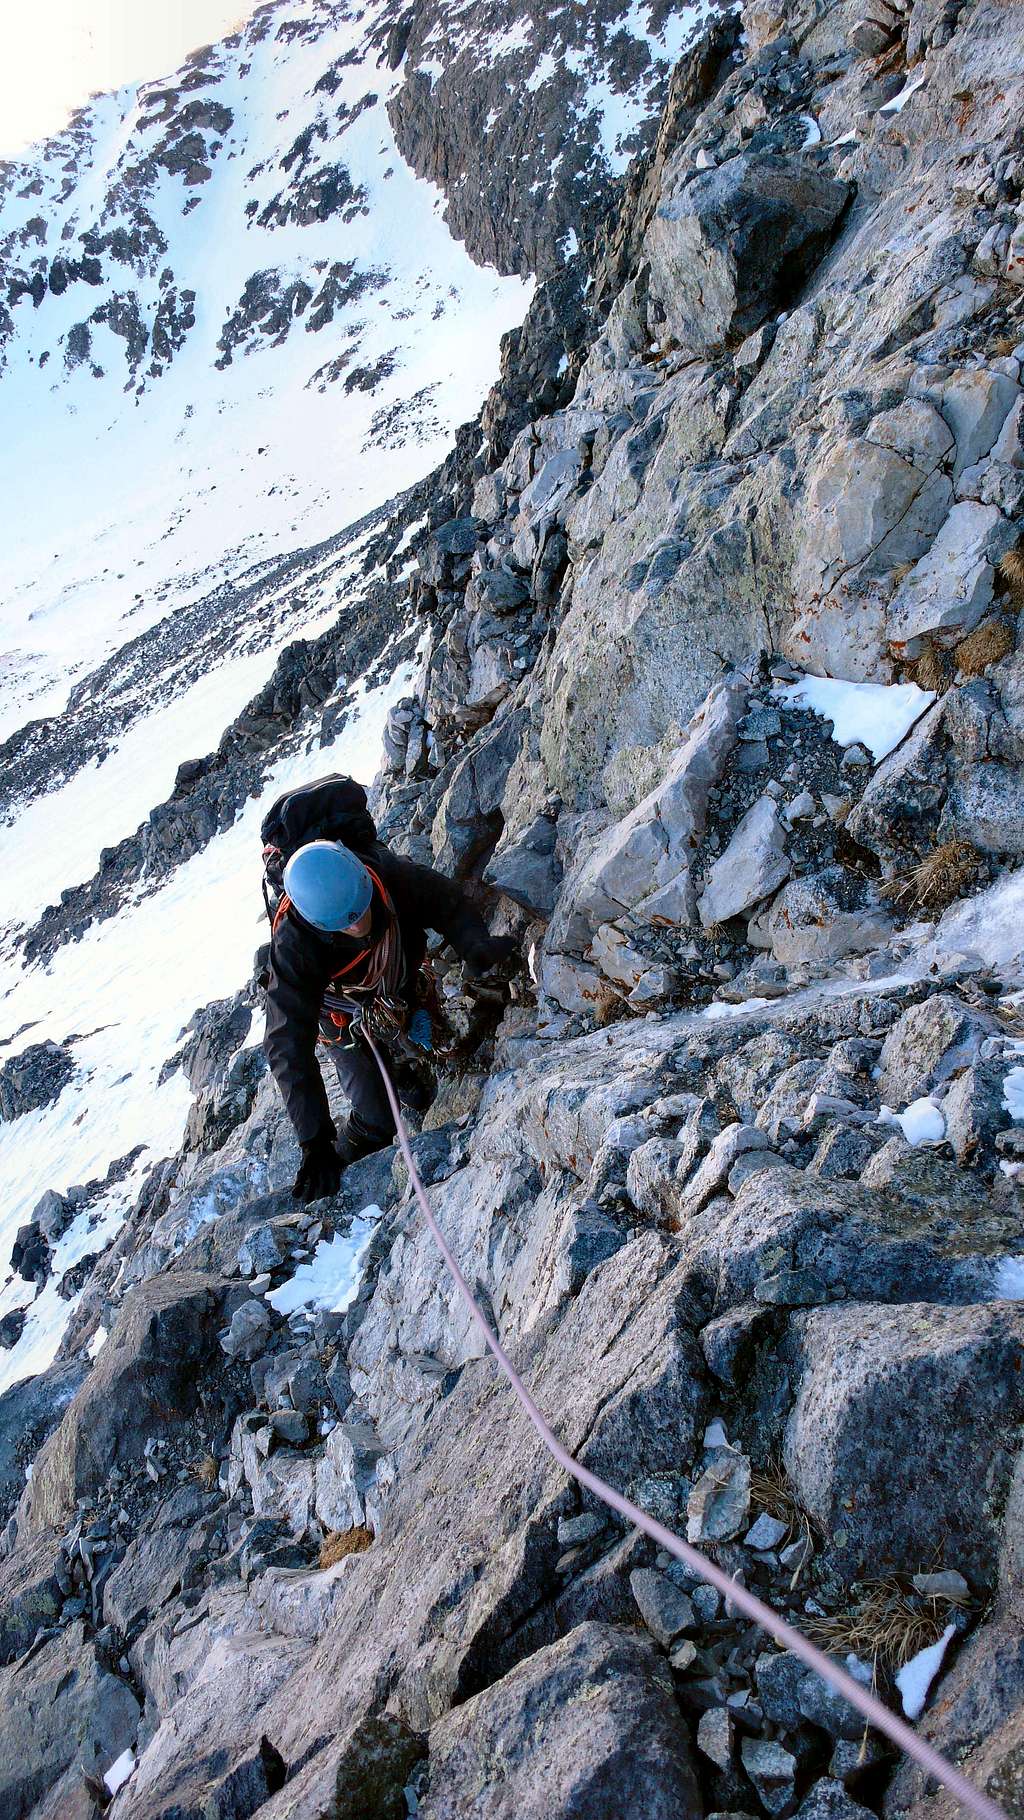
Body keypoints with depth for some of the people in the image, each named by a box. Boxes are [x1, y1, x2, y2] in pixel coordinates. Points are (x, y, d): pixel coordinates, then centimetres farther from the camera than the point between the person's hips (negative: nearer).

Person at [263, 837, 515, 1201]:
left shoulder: (389, 874, -36)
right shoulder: (293, 944, -41)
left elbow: (447, 903, -15)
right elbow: (287, 1046, -41)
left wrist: (474, 944, -37)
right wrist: (315, 1142, -45)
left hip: (402, 990, 3)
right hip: (347, 1017, -3)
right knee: (378, 1121, -8)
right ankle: (340, 1173, 22)